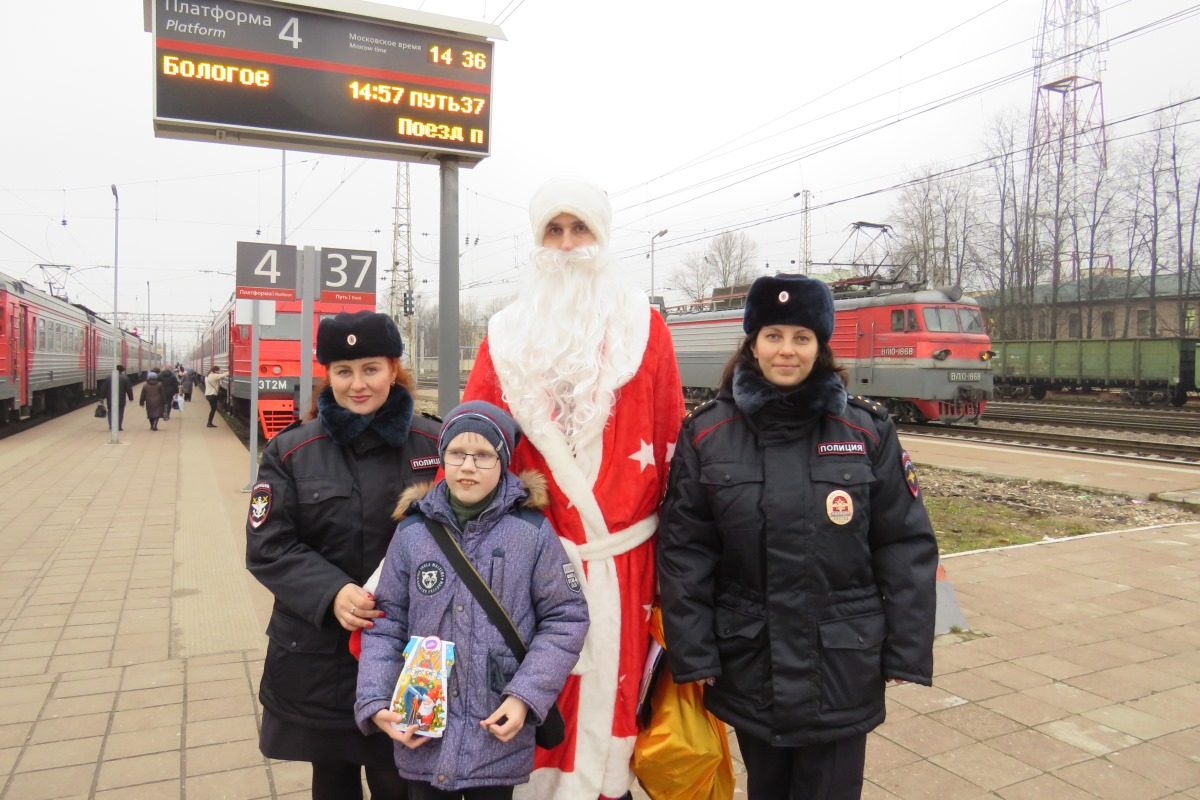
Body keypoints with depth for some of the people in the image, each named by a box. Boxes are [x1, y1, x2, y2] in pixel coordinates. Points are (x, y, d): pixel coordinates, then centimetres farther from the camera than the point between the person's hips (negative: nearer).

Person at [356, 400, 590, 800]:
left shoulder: (532, 530, -10)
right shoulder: (413, 530, -4)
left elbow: (565, 619, -5)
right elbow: (386, 623, 3)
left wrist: (526, 696, -12)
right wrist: (374, 701, -8)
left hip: (500, 737, -1)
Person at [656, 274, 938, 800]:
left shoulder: (868, 431, -5)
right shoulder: (707, 434, -6)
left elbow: (907, 546, -2)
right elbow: (683, 550, -5)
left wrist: (907, 651, -3)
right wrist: (691, 653, -7)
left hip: (843, 668, 0)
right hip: (748, 665, 1)